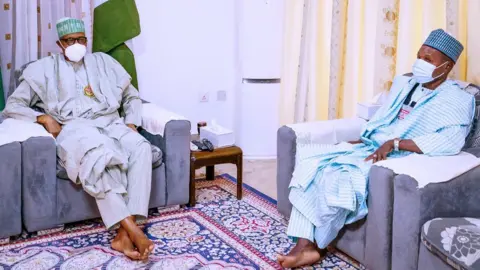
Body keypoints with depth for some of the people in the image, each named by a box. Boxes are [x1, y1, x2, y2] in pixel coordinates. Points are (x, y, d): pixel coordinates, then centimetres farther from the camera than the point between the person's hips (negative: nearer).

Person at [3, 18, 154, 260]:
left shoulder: (103, 62, 23)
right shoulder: (44, 69, 15)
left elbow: (132, 97, 26)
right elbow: (12, 106, 11)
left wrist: (131, 124, 7)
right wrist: (44, 118, -7)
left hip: (111, 125, 3)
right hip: (74, 130, -3)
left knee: (141, 148, -33)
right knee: (98, 155, -41)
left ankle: (125, 234, -40)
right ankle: (132, 229, -43)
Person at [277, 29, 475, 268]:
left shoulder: (458, 100, -5)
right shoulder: (403, 84, 19)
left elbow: (452, 141, -23)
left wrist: (394, 143, -24)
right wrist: (360, 141, 3)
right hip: (367, 148, 8)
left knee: (337, 178, -32)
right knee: (308, 157, -14)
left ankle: (317, 245, -5)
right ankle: (304, 246, -18)